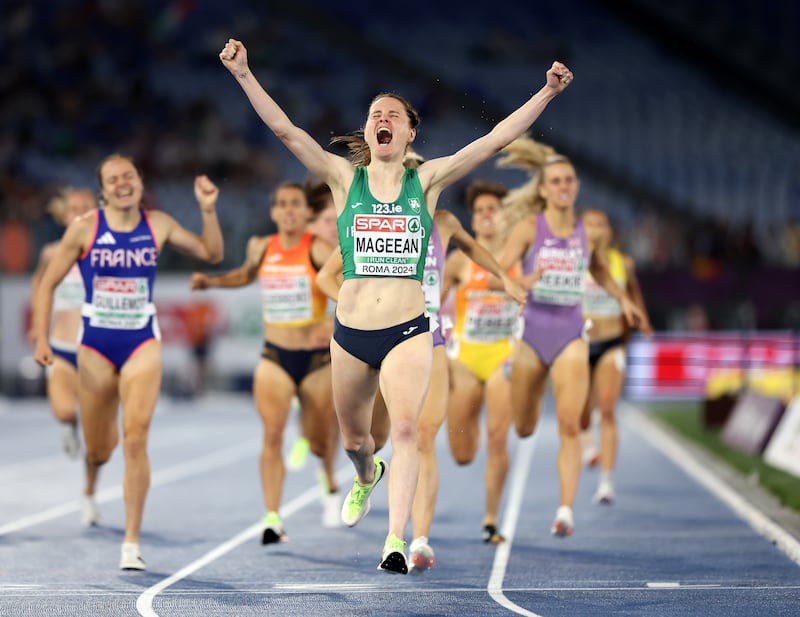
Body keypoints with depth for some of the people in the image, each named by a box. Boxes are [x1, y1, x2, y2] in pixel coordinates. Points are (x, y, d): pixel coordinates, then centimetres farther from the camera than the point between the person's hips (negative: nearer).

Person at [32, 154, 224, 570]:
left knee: (135, 441, -15)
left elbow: (212, 254, 9)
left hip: (142, 344, 0)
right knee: (99, 449, 10)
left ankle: (131, 543, -10)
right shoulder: (84, 229, -6)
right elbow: (48, 284, 0)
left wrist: (208, 210, -7)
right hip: (95, 346, 0)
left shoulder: (158, 226, -1)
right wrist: (42, 339, -8)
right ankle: (92, 471, 51)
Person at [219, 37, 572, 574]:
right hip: (351, 332, 2)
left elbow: (495, 140, -3)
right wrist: (244, 75, -16)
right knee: (354, 439, 18)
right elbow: (285, 128, -7)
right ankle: (368, 476, 54)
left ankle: (396, 540, -25)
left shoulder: (426, 181, 3)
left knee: (405, 427, -22)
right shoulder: (345, 178, 3)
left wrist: (548, 92, -10)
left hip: (409, 332, -2)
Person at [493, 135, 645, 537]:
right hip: (532, 333, -1)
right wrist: (521, 282, -33)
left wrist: (622, 298, 14)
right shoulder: (530, 226, -6)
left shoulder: (582, 230, 5)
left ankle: (566, 510, -20)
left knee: (569, 424, -17)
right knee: (523, 429, 11)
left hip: (571, 335, 1)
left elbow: (597, 267, 26)